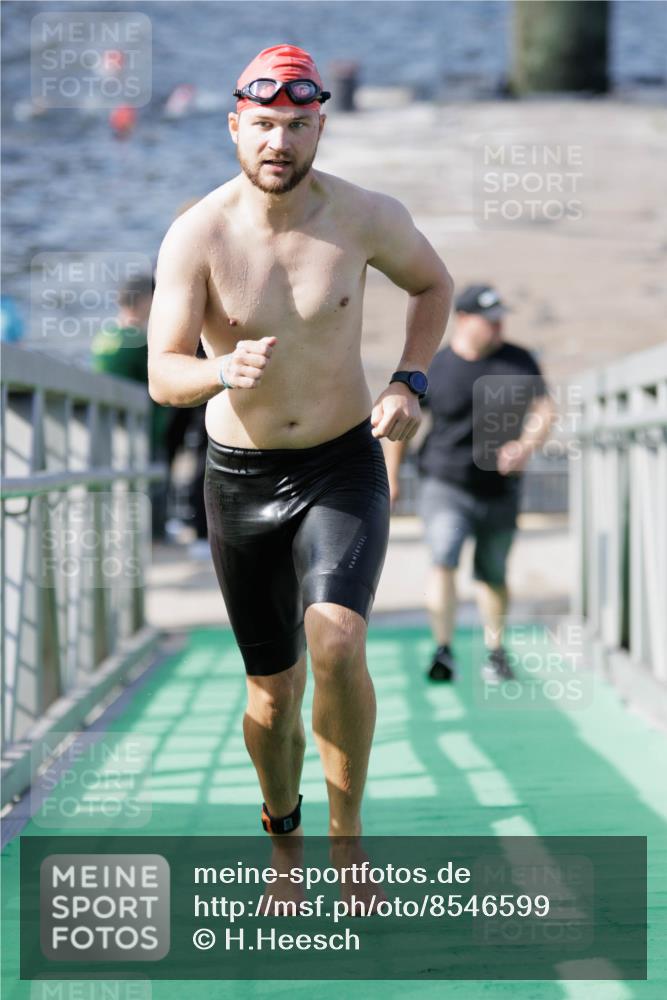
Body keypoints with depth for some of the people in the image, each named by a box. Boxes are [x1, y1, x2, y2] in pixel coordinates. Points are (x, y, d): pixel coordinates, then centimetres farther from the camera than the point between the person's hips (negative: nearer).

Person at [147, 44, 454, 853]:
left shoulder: (366, 217, -9)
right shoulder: (196, 236, -13)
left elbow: (433, 283, 12)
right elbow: (162, 376, -14)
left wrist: (409, 383, -3)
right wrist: (227, 371, -36)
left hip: (343, 466, -1)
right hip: (240, 478, 1)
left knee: (337, 642, -25)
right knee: (272, 687, 9)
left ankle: (346, 831, -5)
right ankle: (282, 831, 36)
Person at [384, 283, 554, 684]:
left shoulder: (519, 362, 0)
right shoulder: (432, 368, -7)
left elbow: (544, 410, 2)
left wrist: (526, 445, -17)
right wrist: (392, 477, 5)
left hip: (500, 490, 3)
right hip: (445, 486, -3)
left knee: (493, 573, 12)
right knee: (444, 560, -21)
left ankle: (495, 650, 30)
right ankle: (444, 651, -16)